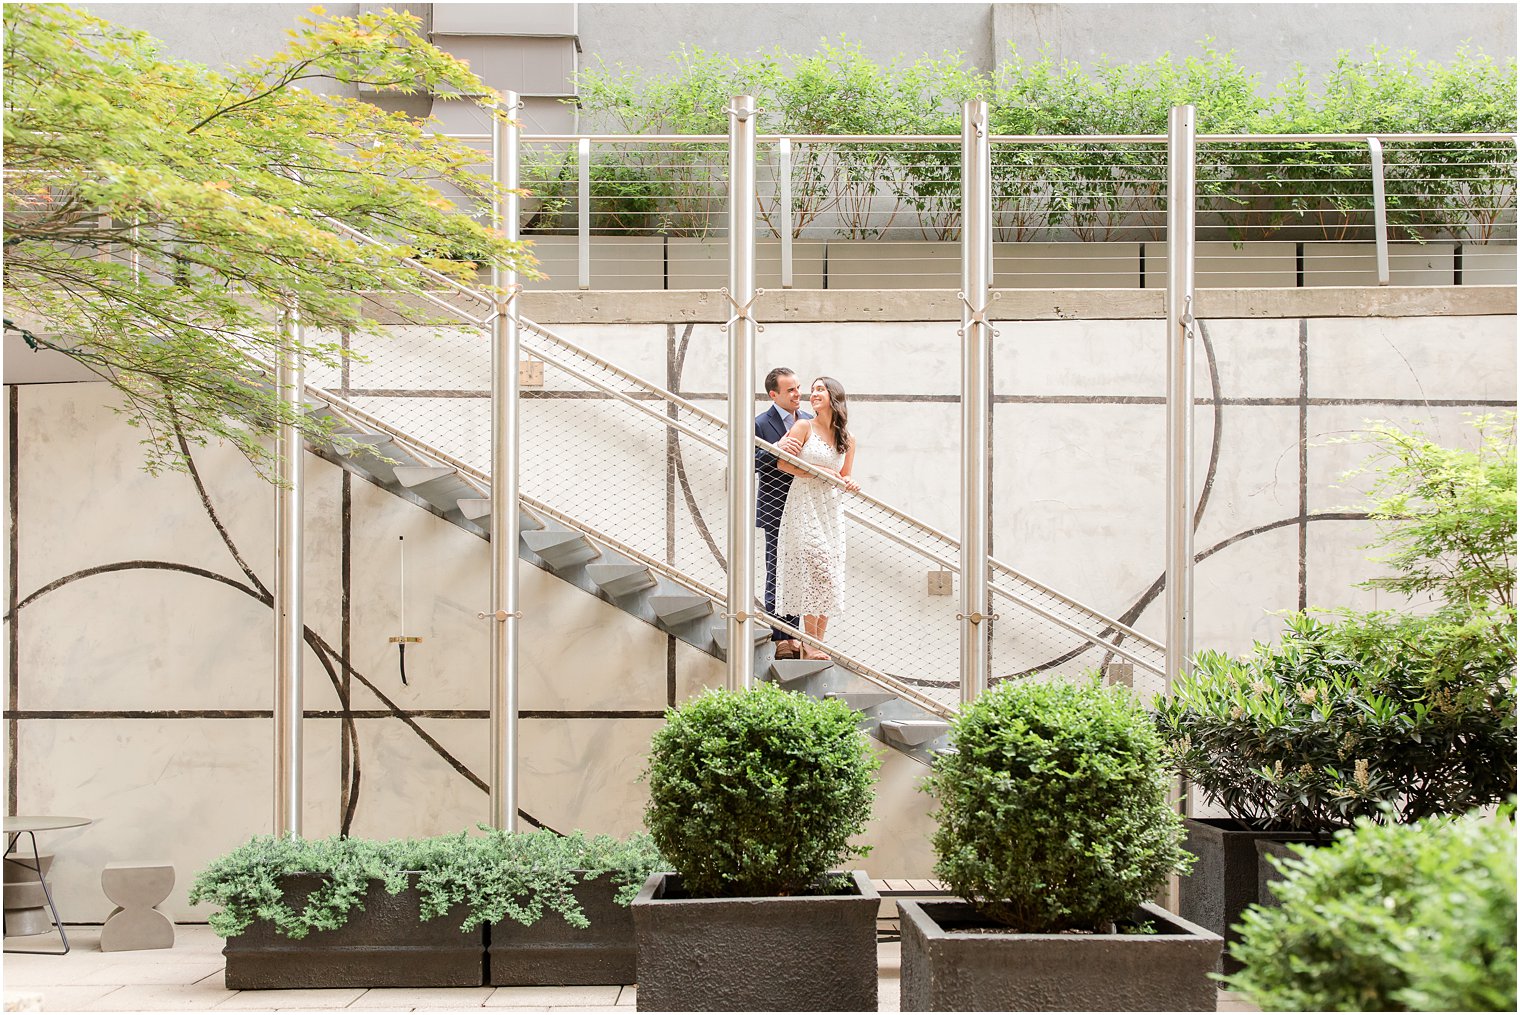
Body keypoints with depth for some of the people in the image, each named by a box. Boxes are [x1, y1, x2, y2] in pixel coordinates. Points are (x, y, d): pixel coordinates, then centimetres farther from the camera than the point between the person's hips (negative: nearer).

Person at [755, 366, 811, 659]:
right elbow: (751, 462, -17)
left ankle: (793, 634, 17)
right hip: (776, 511, -5)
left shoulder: (809, 420, 9)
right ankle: (779, 638, 4)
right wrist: (779, 449, -28)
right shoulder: (760, 424, -8)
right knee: (777, 576, -1)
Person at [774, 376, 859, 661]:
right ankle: (810, 643, -10)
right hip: (804, 506, -5)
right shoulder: (804, 427, -2)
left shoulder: (847, 439, 10)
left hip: (831, 510, 5)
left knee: (829, 578, 1)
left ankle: (817, 642, 6)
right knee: (816, 570, -13)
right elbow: (783, 463, -8)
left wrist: (849, 485, -5)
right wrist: (819, 471, -13)